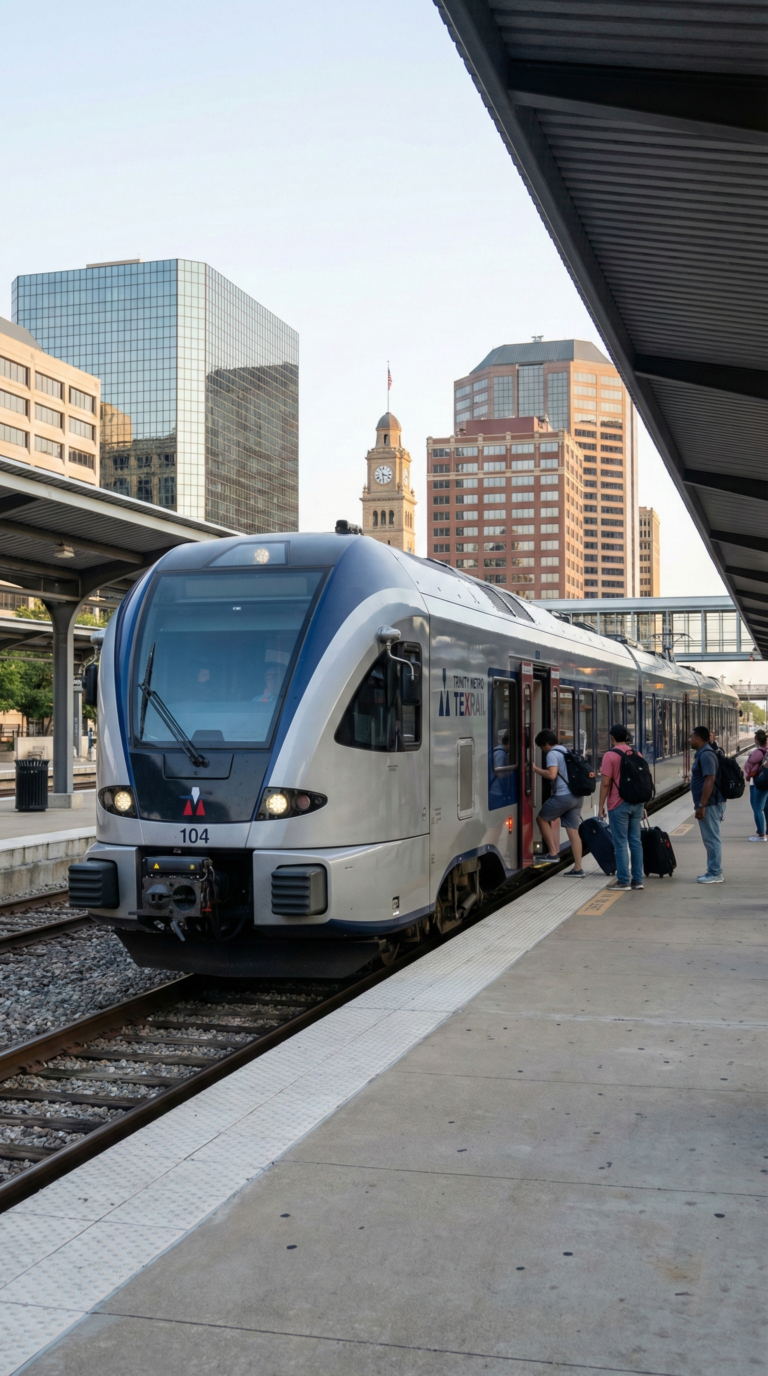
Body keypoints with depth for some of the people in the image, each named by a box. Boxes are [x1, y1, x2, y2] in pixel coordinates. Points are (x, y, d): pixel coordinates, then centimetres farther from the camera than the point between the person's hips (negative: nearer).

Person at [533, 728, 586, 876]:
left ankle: (553, 853, 4)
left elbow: (551, 774, -21)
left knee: (542, 818, 10)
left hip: (563, 796, -8)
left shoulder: (552, 754, -8)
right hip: (577, 796, 8)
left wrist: (535, 769, -11)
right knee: (573, 831, 6)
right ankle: (578, 869, 4)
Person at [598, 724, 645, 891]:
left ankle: (623, 880, 0)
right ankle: (637, 879, 11)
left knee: (621, 844, -2)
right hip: (636, 803, 6)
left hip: (619, 805, -6)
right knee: (635, 841, 9)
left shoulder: (610, 755, -9)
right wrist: (643, 805, 21)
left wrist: (601, 806, -6)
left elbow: (605, 783, -12)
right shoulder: (637, 754, 9)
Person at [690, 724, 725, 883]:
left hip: (709, 804, -11)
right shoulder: (703, 754, 15)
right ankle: (713, 872, 20)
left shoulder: (706, 755, -18)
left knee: (712, 839, -5)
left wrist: (701, 806, -24)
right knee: (711, 839, 14)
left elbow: (710, 781, -24)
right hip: (709, 804, 11)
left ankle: (715, 874, -2)